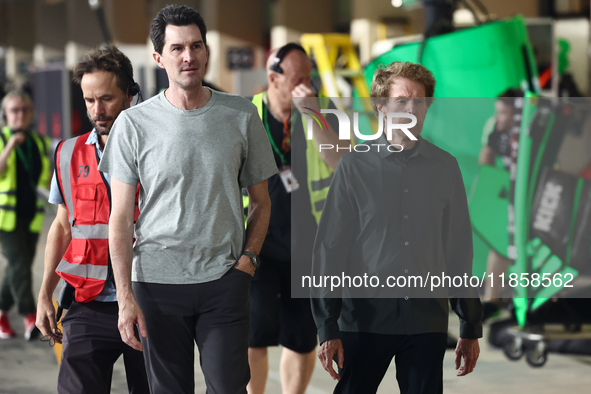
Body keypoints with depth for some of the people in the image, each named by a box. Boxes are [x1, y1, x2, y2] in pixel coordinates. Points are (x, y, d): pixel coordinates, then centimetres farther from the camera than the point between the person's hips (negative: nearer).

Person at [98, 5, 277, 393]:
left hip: (225, 278, 1)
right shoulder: (134, 124, 0)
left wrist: (248, 259, -2)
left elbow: (261, 201, 13)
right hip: (157, 280, 0)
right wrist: (125, 296, -7)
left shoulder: (242, 116, 4)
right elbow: (120, 219, 0)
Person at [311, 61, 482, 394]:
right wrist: (328, 328, -3)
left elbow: (460, 252, 12)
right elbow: (329, 250, 1)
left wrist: (471, 328, 13)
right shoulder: (355, 167, 0)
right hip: (365, 317, -2)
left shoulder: (445, 167, 7)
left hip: (428, 320, 2)